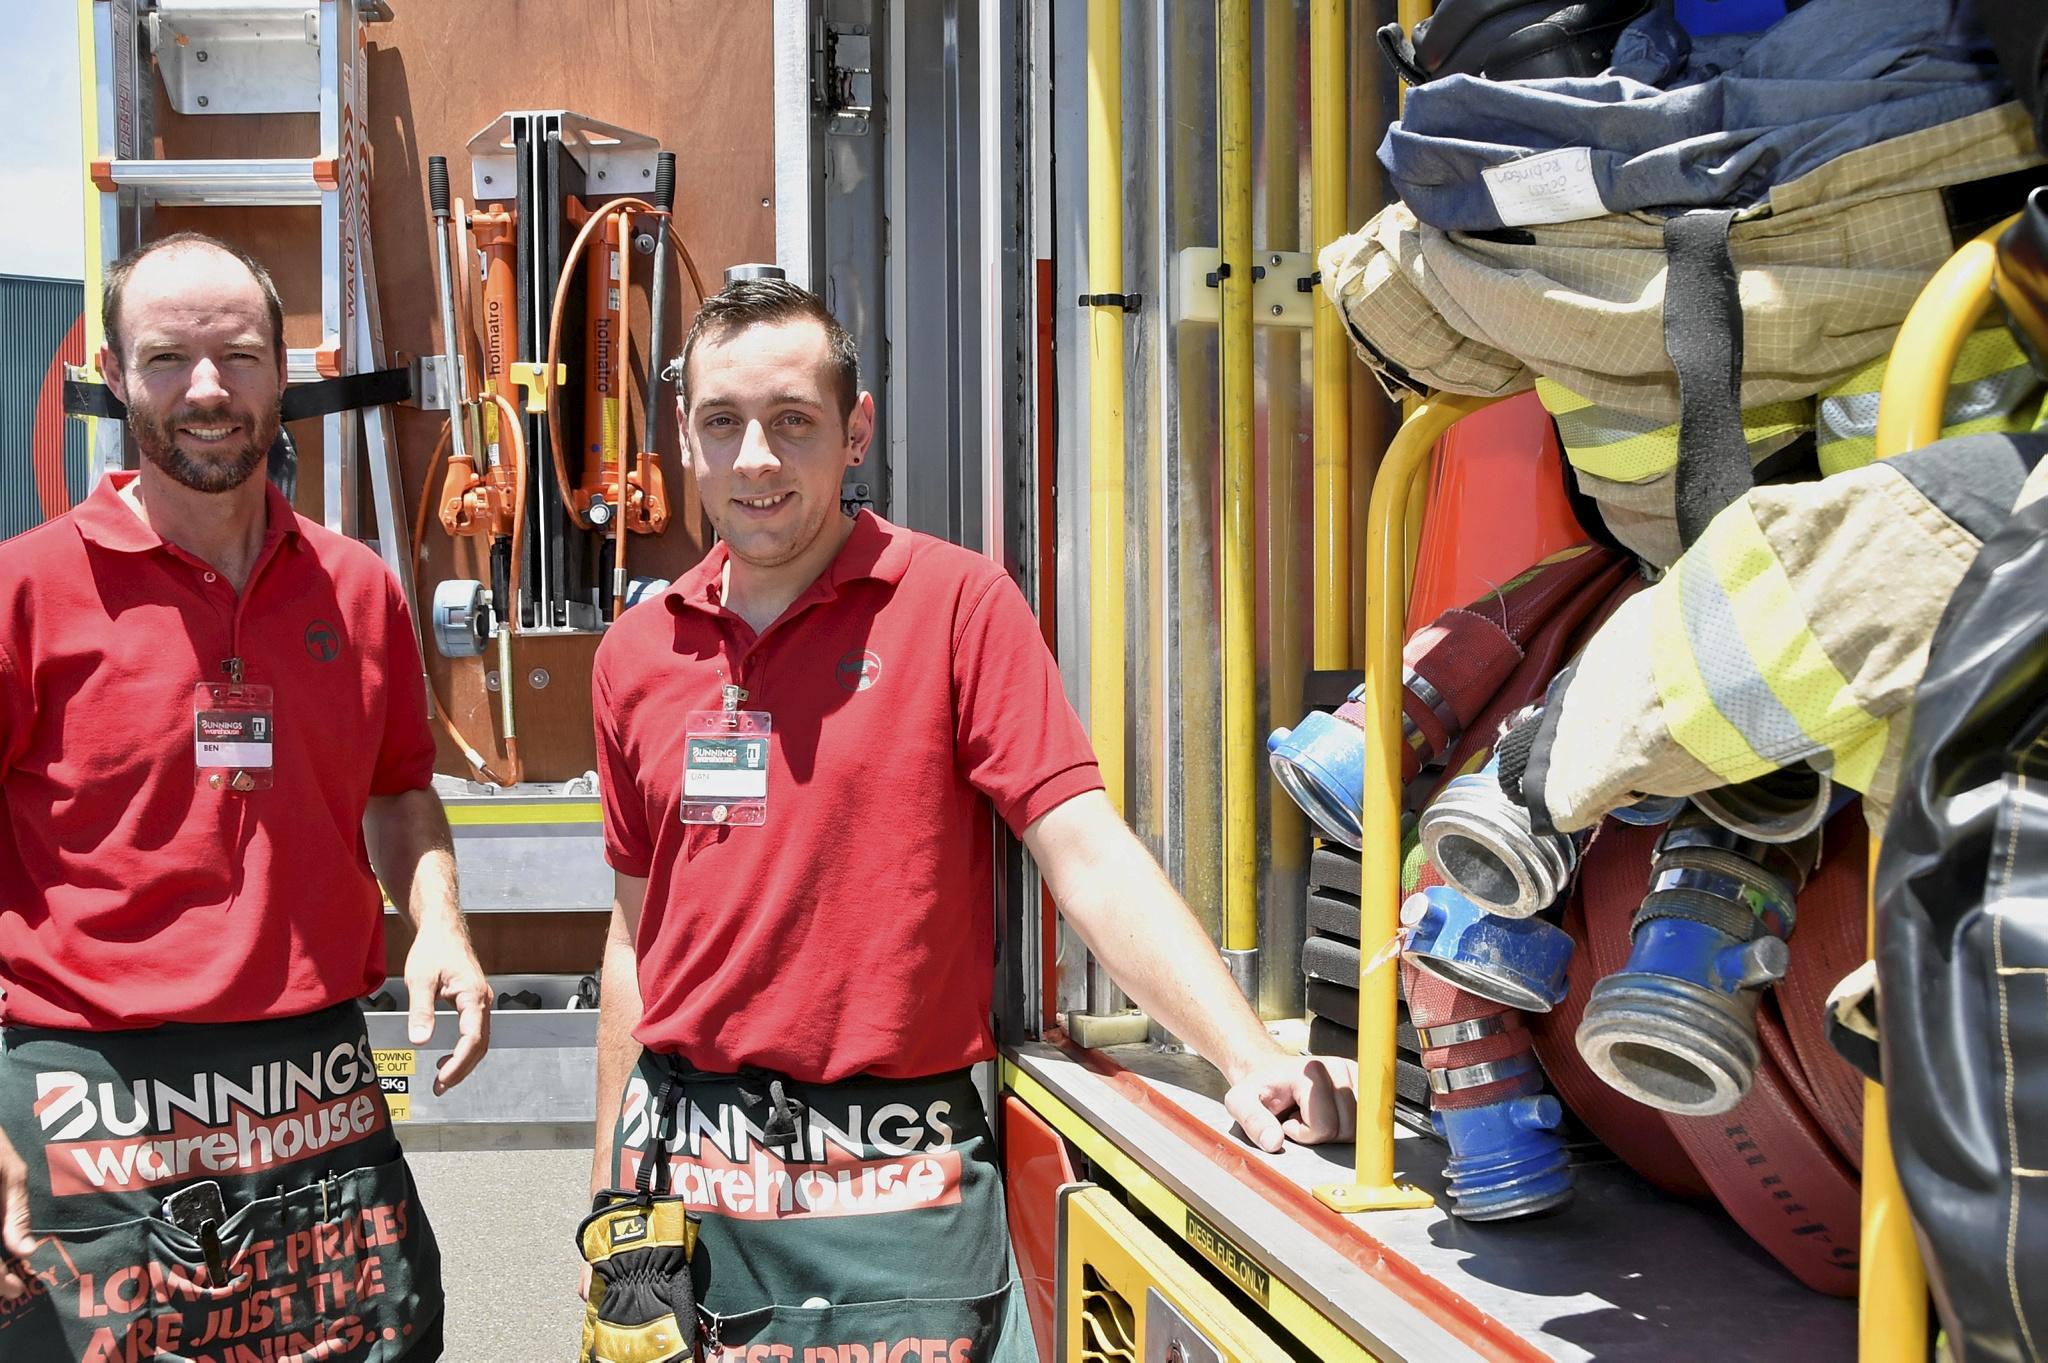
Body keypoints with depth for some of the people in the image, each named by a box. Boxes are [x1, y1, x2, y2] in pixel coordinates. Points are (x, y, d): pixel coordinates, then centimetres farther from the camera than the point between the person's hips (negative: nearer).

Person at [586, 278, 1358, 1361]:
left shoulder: (956, 604, -7)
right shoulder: (636, 653, 7)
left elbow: (1087, 850, -13)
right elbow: (638, 932, 13)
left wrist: (1249, 1059, -25)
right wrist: (608, 1189, 15)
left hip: (890, 1188, -4)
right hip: (682, 1165, 4)